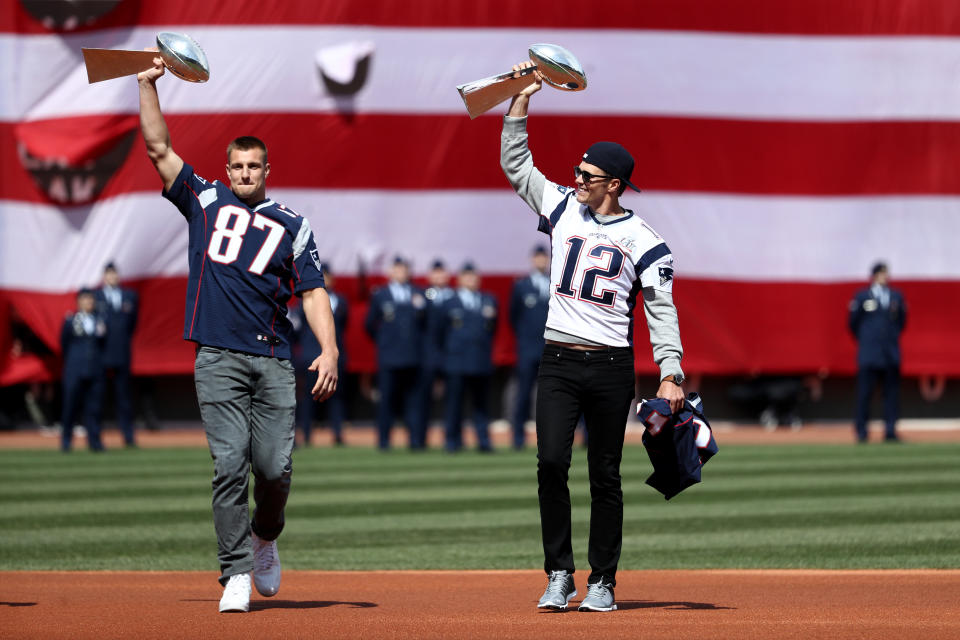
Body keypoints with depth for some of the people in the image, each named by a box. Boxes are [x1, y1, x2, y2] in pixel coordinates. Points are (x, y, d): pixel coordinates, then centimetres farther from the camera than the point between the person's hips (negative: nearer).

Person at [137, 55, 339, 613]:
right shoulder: (205, 201, 14)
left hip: (273, 362, 1)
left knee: (276, 467, -4)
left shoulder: (292, 225, 12)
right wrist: (148, 85, 3)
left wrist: (329, 350, -7)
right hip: (218, 361, -1)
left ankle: (265, 539, 26)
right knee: (230, 464, -9)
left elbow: (313, 293, 6)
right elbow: (159, 148, 11)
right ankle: (237, 573, -7)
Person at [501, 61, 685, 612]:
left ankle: (603, 582, 9)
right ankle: (560, 574, -4)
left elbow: (662, 310, 0)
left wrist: (671, 374, -10)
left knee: (605, 476, 2)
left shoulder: (644, 240, 1)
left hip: (611, 366, -2)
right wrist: (524, 97, 5)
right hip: (559, 361, 2)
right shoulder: (563, 208, 10)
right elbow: (515, 162, 12)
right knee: (552, 463, -11)